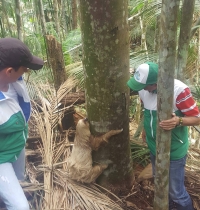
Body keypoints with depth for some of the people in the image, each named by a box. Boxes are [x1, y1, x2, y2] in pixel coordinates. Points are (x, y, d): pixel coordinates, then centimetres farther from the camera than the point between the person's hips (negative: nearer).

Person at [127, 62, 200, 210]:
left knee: (176, 192, 8)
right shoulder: (144, 88, -9)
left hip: (174, 151, -6)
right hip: (154, 148, 7)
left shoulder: (179, 90, -29)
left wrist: (179, 121, -39)